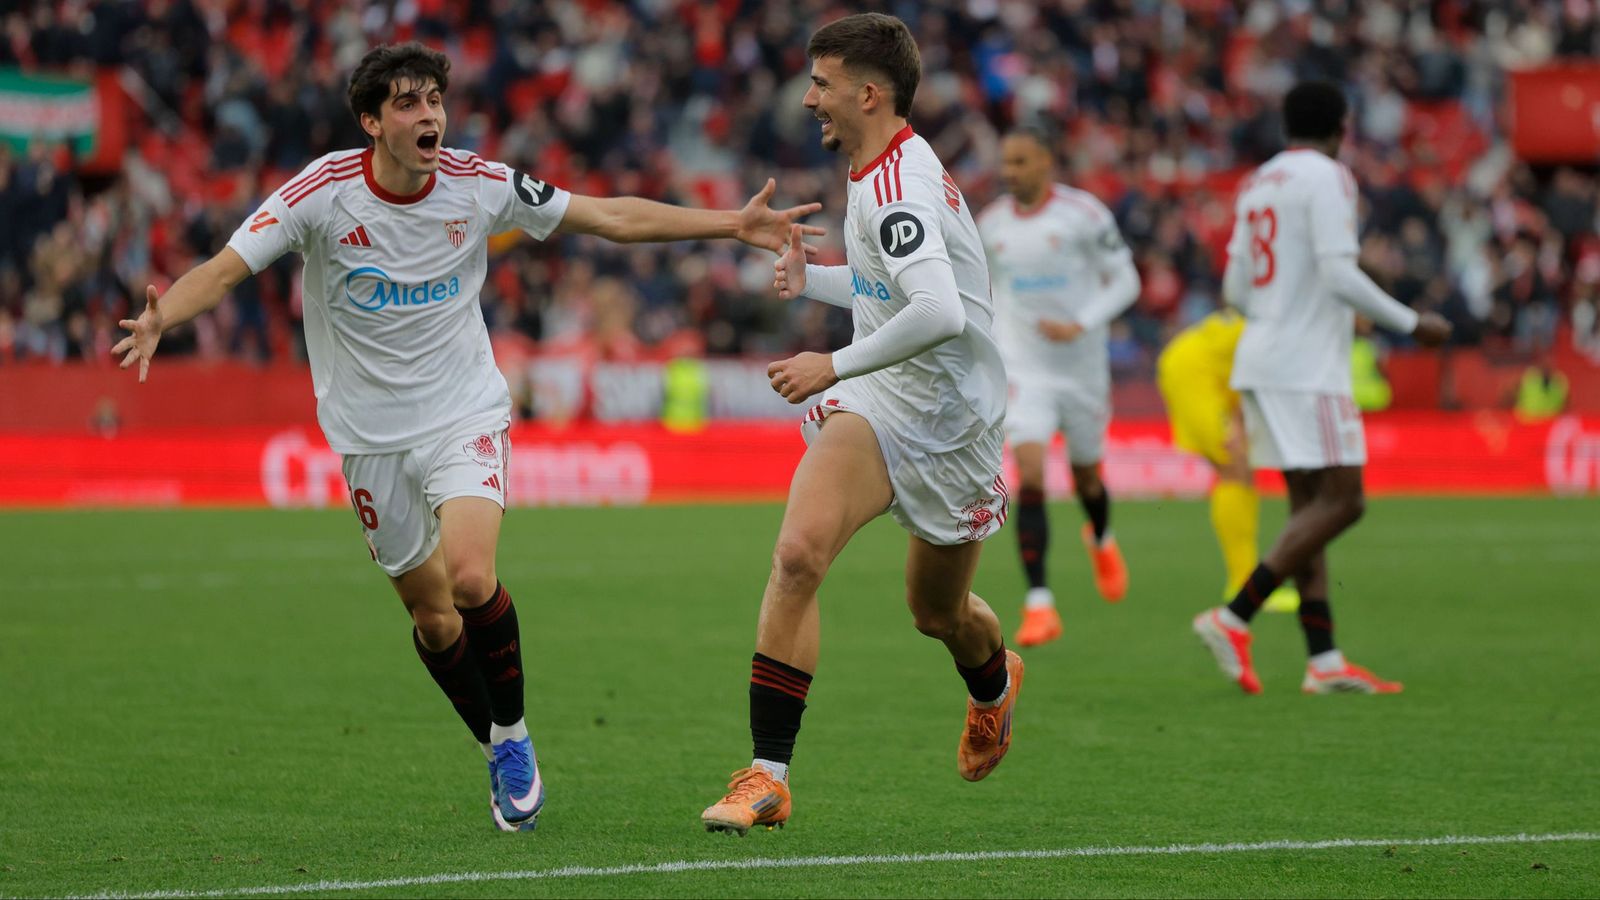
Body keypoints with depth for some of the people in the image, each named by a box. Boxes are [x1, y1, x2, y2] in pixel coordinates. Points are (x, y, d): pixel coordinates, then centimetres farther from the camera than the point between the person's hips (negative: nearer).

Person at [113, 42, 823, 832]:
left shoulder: (479, 186, -9)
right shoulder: (323, 192, -14)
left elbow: (613, 217, -1)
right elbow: (224, 270, -18)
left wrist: (732, 225, -5)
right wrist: (160, 318, -39)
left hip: (466, 417, -1)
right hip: (372, 438, 1)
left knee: (472, 580, -24)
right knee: (433, 617, 6)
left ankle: (512, 734, -1)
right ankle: (503, 757, 29)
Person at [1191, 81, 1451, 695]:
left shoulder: (1257, 183, 16)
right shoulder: (1327, 178, -9)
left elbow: (1236, 286, 18)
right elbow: (1339, 275, -18)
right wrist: (1411, 324, -8)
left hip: (1261, 362, 9)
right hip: (1307, 368, -9)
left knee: (1310, 503, 8)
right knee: (1340, 500, -8)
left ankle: (1323, 661, 3)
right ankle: (1234, 619, -16)